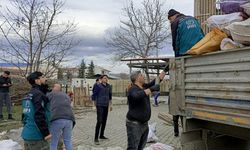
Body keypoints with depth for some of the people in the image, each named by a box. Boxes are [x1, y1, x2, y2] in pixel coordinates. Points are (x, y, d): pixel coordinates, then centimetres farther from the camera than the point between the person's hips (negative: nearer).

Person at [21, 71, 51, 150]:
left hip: (27, 134, 9)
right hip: (36, 135, -9)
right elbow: (39, 115, -23)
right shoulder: (38, 94, -14)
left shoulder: (29, 95, 15)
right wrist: (46, 133, -19)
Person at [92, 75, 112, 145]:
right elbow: (94, 96, -4)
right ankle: (96, 138, -9)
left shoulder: (109, 86, 7)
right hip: (100, 106, -6)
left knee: (104, 121, 12)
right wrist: (95, 105, -2)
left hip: (106, 106, 6)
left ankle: (101, 135, 26)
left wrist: (110, 105, 18)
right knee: (99, 121, -12)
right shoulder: (98, 86, -9)